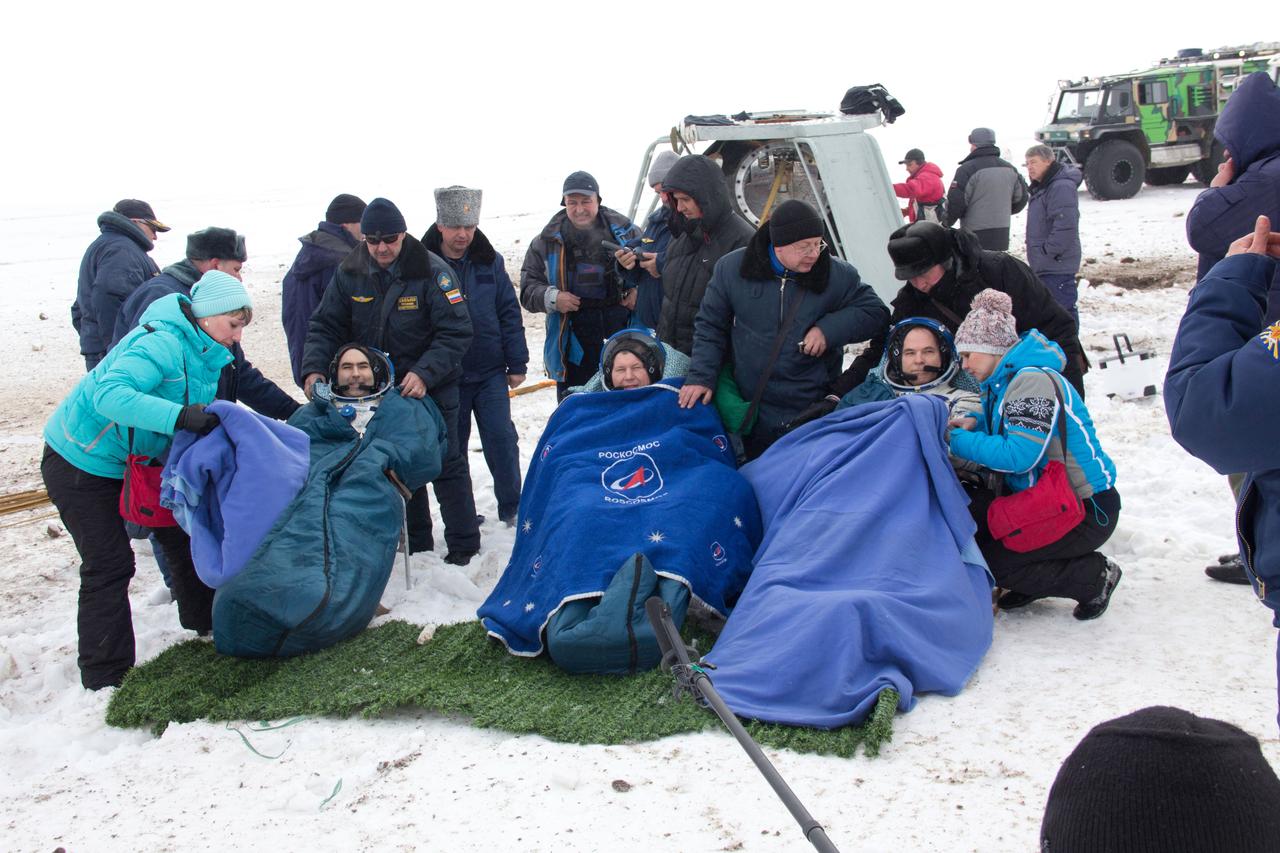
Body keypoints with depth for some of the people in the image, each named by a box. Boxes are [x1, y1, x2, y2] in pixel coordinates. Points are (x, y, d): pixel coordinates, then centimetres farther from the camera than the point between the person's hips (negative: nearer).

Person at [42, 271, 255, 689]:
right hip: (81, 462, -9)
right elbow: (110, 394, -44)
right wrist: (180, 416, -52)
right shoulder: (161, 343, -30)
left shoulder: (205, 352, 1)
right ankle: (105, 677, -1)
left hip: (136, 461, 9)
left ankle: (205, 623, 35)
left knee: (182, 536, 15)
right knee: (109, 564, -9)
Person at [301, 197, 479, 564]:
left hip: (431, 387, -4)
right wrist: (314, 368, -17)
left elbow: (456, 332, -18)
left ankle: (464, 545, 14)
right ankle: (416, 544, 27)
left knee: (446, 465, 3)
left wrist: (425, 373, -31)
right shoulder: (349, 273, -3)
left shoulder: (432, 272, -16)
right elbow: (326, 327, 1)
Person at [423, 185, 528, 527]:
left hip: (490, 371, 1)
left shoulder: (489, 262, 1)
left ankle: (511, 507, 15)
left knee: (501, 440, 1)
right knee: (452, 447, 9)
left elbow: (509, 314, 4)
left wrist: (516, 364, 1)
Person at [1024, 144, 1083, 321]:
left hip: (1058, 267, -11)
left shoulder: (1061, 187, -18)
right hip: (1044, 266, 11)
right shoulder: (1042, 187, 16)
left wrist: (1049, 252, -20)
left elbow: (1065, 226, -26)